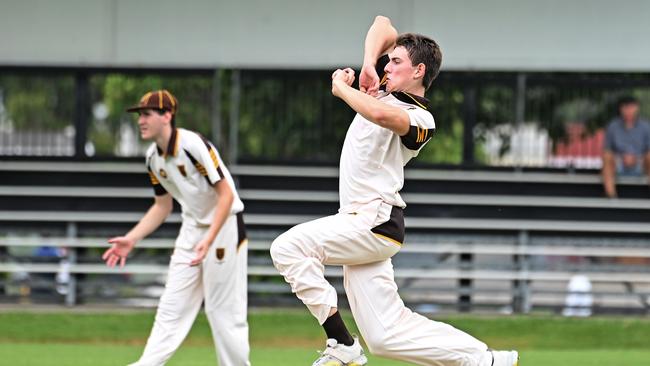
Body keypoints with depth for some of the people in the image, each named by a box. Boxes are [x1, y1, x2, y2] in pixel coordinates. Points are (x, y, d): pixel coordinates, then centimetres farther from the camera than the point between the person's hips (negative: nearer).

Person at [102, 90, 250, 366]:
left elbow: (226, 194, -22)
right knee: (172, 306, 4)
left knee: (224, 309, -5)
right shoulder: (154, 157, 2)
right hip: (192, 227, 8)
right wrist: (131, 239, 5)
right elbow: (163, 206, 14)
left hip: (224, 225, -8)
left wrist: (209, 240, -30)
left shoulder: (193, 145, -22)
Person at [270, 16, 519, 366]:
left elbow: (382, 115, -34)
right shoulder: (385, 87, 14)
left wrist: (341, 88, -17)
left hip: (374, 223, -9)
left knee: (288, 247, -23)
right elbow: (384, 26, 21)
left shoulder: (421, 120, -11)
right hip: (362, 229, 9)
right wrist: (367, 65, 2)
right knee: (387, 335, 4)